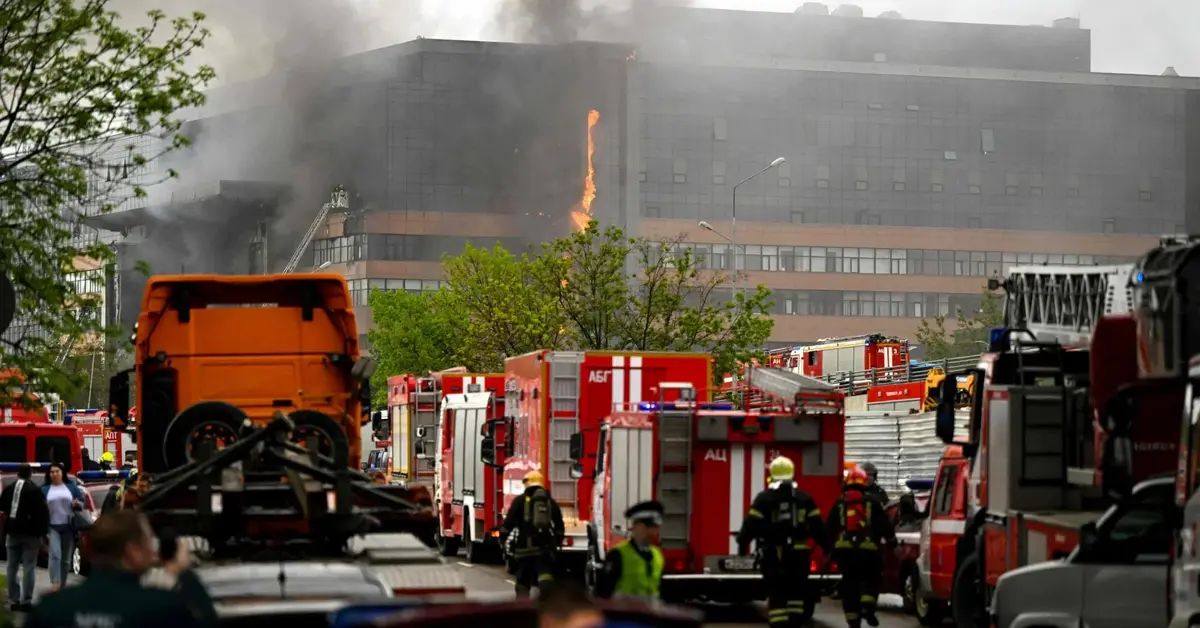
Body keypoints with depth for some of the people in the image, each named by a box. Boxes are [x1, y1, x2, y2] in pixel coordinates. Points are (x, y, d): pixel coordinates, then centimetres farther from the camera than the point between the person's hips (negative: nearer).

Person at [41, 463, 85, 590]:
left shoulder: (72, 486, 9)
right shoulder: (44, 489, 6)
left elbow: (82, 503, 11)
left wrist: (77, 504, -11)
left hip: (69, 527, 2)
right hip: (53, 527, -2)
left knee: (66, 558, 6)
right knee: (55, 555, -19)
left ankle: (62, 585, 16)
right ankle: (55, 583, -28)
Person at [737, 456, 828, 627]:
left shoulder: (764, 498, -5)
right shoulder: (804, 498, 5)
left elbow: (751, 524, -9)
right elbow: (817, 525, 5)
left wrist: (743, 543, 2)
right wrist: (825, 544, 15)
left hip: (773, 555, -2)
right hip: (798, 554, 2)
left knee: (776, 594, -1)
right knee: (797, 592, 14)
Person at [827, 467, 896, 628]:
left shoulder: (839, 504, 8)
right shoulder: (872, 503, 1)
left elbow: (830, 529, 11)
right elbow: (884, 525, 3)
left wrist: (831, 548, 21)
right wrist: (891, 540, 19)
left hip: (844, 550, 2)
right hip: (867, 549, -2)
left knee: (850, 585, 9)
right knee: (871, 579, 14)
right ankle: (867, 607, -10)